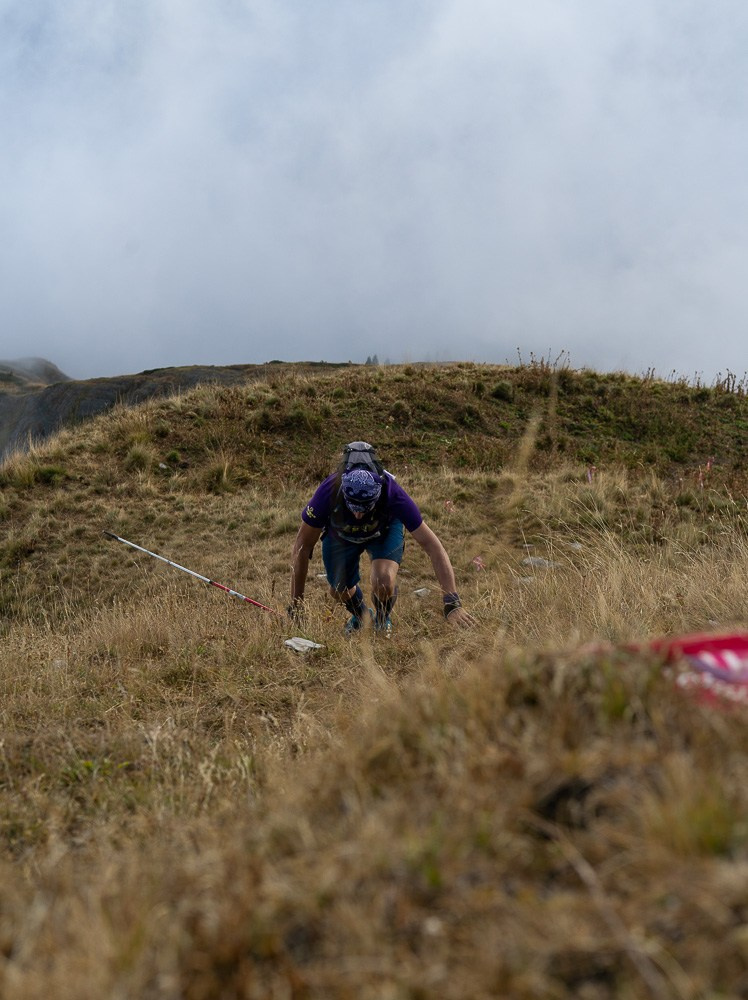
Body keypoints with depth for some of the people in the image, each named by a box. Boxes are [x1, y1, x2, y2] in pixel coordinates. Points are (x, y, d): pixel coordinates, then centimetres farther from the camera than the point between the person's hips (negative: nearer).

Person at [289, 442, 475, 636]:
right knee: (339, 591, -1)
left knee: (383, 581, -26)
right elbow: (303, 546, -26)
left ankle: (383, 619, 9)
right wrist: (295, 604, -20)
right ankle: (360, 614, 36)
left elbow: (432, 546, -37)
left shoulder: (393, 494, -41)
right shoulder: (328, 491, -40)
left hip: (385, 530, -2)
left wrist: (453, 604, -41)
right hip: (341, 534, 2)